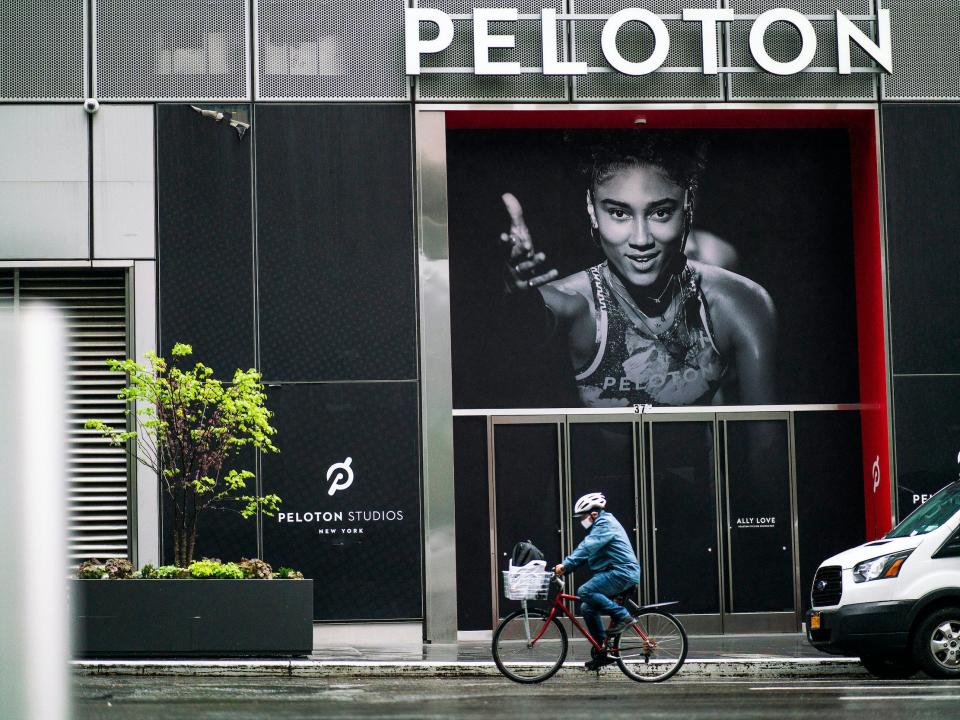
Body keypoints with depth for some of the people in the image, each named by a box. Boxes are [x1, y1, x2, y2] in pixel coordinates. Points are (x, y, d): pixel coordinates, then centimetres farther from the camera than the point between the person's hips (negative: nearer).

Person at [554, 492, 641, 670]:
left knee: (585, 592, -24)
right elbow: (586, 550, 21)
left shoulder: (605, 524, -11)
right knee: (588, 608, 9)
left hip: (622, 573, -11)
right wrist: (565, 567, 9)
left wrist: (566, 564, -27)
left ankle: (622, 616, -16)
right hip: (615, 573, 11)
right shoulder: (600, 525, 22)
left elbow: (587, 547, -23)